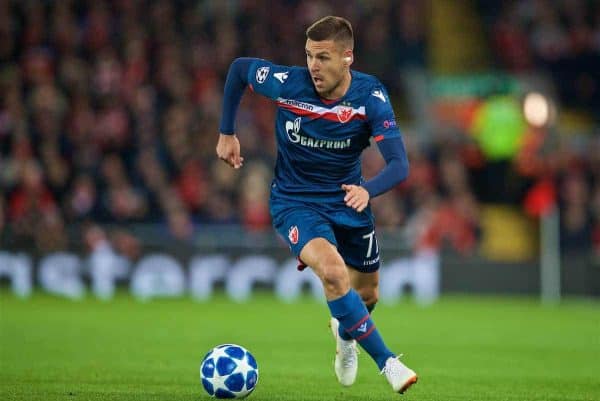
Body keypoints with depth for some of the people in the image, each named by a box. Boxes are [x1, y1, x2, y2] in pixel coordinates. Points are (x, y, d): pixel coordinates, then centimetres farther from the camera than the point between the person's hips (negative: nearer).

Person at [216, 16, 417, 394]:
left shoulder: (371, 95, -21)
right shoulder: (287, 83, -22)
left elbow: (399, 164, -28)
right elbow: (239, 67, -1)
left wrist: (368, 190, -48)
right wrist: (226, 133, 1)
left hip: (348, 200, 3)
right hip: (295, 202, -2)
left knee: (367, 294, 17)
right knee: (333, 272, -30)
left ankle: (345, 333, 56)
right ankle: (388, 362, -21)